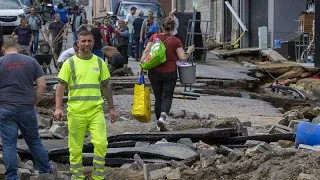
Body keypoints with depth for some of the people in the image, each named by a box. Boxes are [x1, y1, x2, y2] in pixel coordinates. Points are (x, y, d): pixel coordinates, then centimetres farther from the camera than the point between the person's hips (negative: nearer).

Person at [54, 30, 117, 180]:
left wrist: (111, 108, 14)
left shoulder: (100, 63, 8)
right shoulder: (70, 63, 0)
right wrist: (58, 108, -12)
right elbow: (61, 86, -2)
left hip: (96, 111, 2)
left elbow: (106, 86, 15)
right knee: (75, 148, 5)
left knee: (101, 143, -9)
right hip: (76, 112, -1)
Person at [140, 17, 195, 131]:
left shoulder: (154, 37, 1)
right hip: (170, 73, -2)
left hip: (154, 72, 2)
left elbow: (146, 52, -6)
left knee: (158, 98, 13)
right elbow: (182, 58, -10)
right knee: (167, 97, 3)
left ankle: (160, 124, 17)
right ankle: (163, 116, -25)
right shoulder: (175, 41, -6)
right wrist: (189, 51, 8)